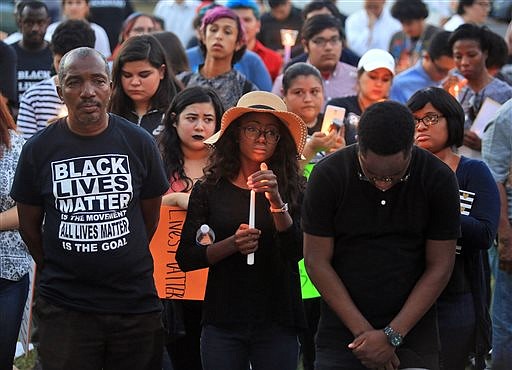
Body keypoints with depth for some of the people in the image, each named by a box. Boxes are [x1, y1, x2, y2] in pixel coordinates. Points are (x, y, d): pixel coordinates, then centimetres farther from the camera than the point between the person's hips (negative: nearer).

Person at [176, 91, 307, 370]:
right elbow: (185, 258, 0)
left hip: (277, 324, 0)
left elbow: (296, 251, -10)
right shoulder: (209, 190, 4)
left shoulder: (293, 190, 2)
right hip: (222, 323, 0)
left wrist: (277, 201, -23)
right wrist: (232, 245, -16)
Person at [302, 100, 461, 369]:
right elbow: (317, 261, -5)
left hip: (411, 330, 1)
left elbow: (440, 267, -3)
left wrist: (392, 336, -10)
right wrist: (362, 332, -10)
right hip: (342, 332, -1)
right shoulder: (328, 175, -8)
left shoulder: (438, 179, -6)